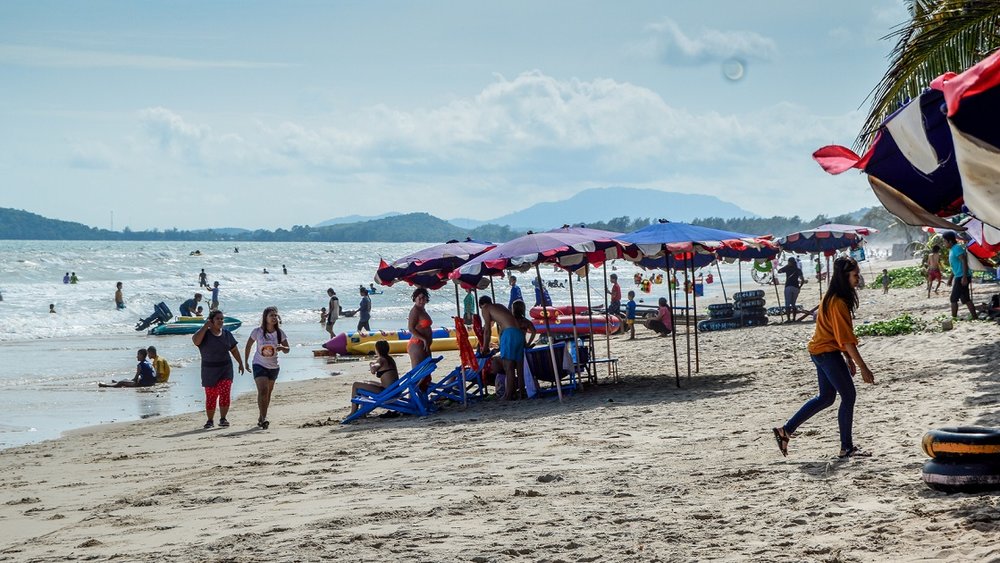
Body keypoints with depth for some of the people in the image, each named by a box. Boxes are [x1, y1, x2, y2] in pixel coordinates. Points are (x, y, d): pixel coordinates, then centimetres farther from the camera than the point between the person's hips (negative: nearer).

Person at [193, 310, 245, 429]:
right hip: (209, 370, -2)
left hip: (225, 369, 2)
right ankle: (210, 420, 17)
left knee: (225, 393, -13)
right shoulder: (204, 334, -5)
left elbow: (234, 350, 17)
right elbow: (195, 341, -27)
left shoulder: (227, 334, 7)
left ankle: (223, 418, -7)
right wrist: (205, 326, -22)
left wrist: (240, 363, 16)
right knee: (210, 396, 4)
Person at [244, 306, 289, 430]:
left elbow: (287, 350, -3)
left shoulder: (280, 333, -5)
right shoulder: (258, 331, -11)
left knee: (268, 393, 12)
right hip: (259, 365, -3)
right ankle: (263, 417, -21)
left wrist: (282, 348, -26)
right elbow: (248, 345, 2)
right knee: (263, 390, -20)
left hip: (273, 367, 3)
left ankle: (261, 418, 25)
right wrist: (245, 361, 6)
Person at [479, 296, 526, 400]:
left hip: (509, 333, -8)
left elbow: (487, 330, 6)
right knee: (519, 365, 12)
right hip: (520, 334, 8)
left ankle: (508, 395, -12)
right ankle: (522, 392, 15)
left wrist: (485, 348, 14)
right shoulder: (499, 306, 31)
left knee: (508, 366, -9)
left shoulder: (485, 309, 9)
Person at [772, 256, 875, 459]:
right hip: (828, 353, -10)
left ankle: (785, 430, 21)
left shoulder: (831, 298, 9)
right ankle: (847, 448, 5)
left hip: (820, 351, 10)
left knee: (826, 397, 18)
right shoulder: (838, 303, -22)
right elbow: (847, 340, -23)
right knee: (849, 396, -2)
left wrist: (848, 359, 21)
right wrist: (863, 368, -20)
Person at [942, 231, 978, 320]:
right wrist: (951, 279, 28)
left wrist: (964, 277, -27)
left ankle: (954, 318, -5)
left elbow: (964, 261, -22)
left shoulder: (957, 248, -13)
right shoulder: (952, 250, 18)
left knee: (953, 299, -7)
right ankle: (975, 317, 13)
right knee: (966, 299, 11)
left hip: (961, 277, -10)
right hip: (959, 277, 10)